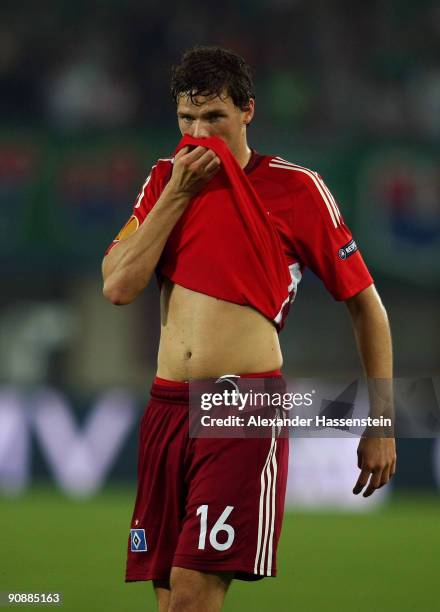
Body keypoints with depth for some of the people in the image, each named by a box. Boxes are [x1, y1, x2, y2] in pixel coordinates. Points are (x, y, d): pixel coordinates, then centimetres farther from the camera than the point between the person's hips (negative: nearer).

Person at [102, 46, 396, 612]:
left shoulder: (295, 188, 0)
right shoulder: (167, 179, 13)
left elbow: (366, 305, 5)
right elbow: (118, 287, 2)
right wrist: (178, 194, -4)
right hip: (167, 407, 5)